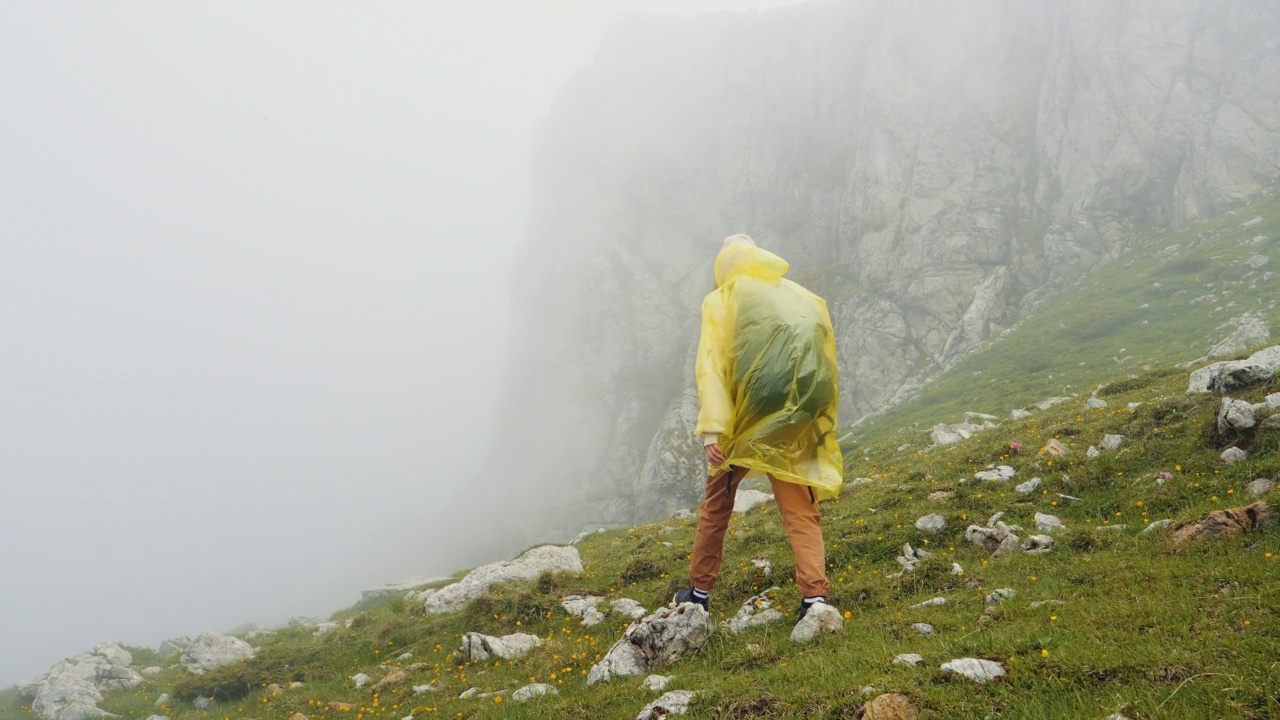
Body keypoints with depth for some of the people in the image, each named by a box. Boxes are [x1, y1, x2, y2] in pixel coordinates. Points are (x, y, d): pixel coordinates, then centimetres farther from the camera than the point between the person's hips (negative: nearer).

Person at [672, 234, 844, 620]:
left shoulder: (721, 301, 3)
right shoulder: (806, 299, 14)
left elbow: (711, 364, -11)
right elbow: (827, 367, 10)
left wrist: (711, 428, -17)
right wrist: (820, 429, 13)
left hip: (745, 422, -2)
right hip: (794, 427, 2)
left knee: (716, 505, 17)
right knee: (801, 512, 8)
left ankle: (700, 591, 27)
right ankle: (816, 595, -9)